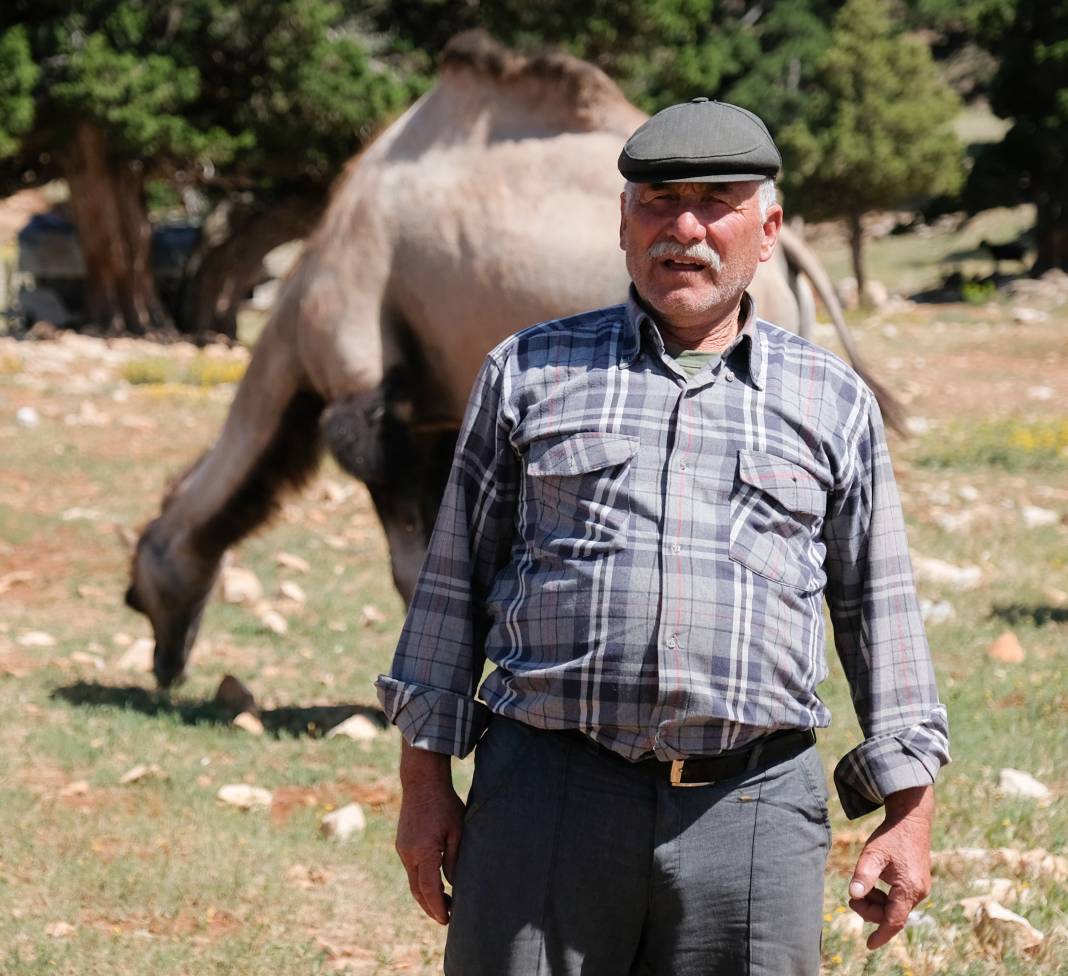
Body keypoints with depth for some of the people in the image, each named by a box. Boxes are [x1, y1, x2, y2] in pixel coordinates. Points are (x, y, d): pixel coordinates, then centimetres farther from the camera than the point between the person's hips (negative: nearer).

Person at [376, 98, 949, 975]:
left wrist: (910, 811, 9)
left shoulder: (833, 401, 12)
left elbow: (879, 610, 15)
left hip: (752, 803, 0)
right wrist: (426, 780, 7)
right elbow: (454, 581, 12)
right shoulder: (530, 373, 11)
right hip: (548, 799, 0)